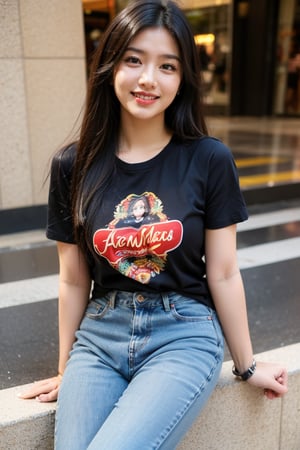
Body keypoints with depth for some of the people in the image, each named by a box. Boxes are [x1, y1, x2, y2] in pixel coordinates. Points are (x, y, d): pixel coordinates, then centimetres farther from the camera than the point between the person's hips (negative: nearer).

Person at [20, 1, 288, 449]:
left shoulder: (209, 160, -7)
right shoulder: (73, 166, -1)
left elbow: (223, 274, 0)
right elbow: (73, 280, 6)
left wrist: (247, 364, 8)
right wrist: (66, 370, 14)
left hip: (183, 338, -2)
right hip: (98, 337, 3)